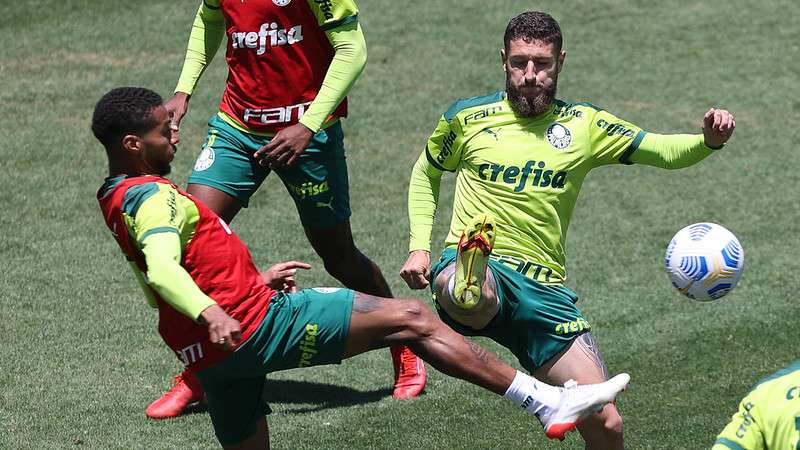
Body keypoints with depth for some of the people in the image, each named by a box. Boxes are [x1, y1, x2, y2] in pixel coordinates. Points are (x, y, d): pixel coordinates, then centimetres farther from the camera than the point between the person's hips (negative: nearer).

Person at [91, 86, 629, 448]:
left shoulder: (117, 200, 15)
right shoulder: (154, 196, -15)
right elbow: (162, 270, -33)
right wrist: (210, 314, -49)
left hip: (214, 353, 10)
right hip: (256, 325, -10)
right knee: (412, 318, -6)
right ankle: (547, 402, -6)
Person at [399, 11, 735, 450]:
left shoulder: (583, 125, 11)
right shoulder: (467, 117, 7)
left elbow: (664, 151, 5)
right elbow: (424, 174, 23)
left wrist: (708, 140, -16)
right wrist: (419, 246, 11)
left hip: (544, 290, 2)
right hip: (475, 269, -2)